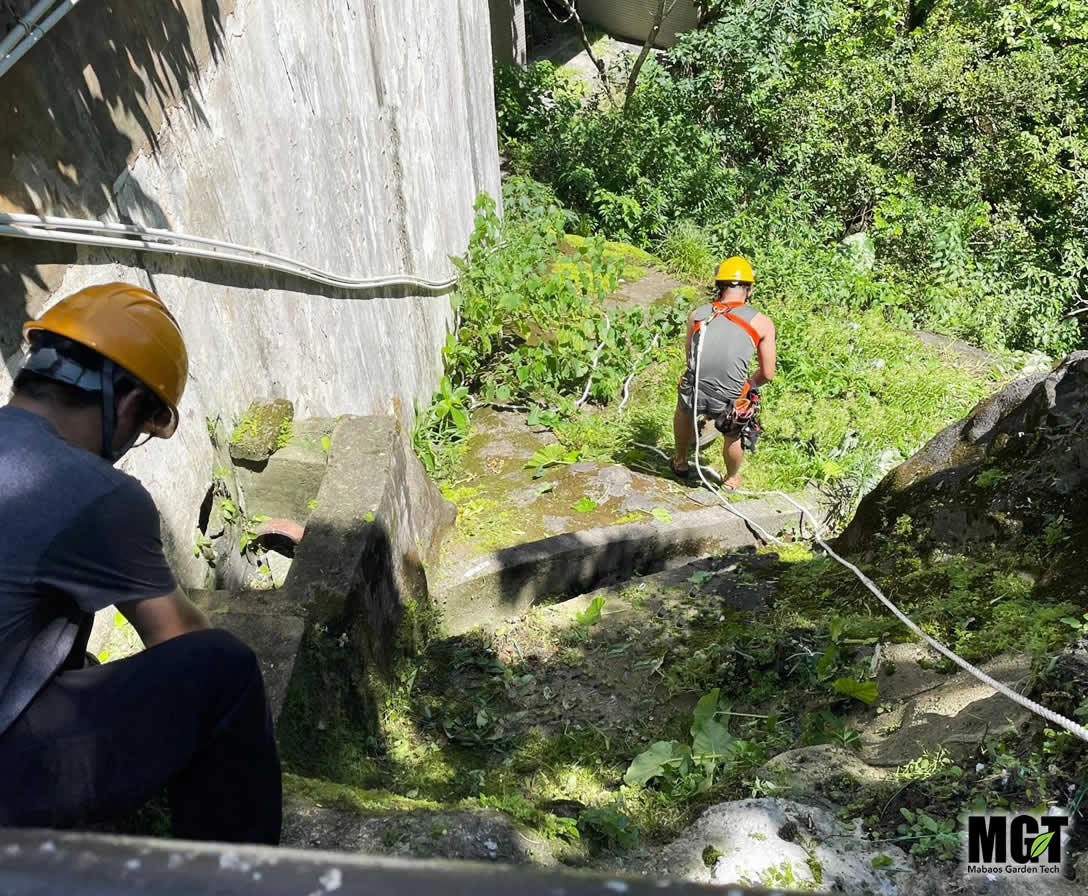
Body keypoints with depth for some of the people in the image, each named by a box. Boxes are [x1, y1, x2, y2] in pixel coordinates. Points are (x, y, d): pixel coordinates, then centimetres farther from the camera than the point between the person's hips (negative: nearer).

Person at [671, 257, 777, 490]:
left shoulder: (697, 314, 10)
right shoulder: (763, 323, 4)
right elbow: (767, 374, 8)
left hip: (694, 394, 2)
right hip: (729, 403, -2)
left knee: (684, 409, 39)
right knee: (733, 434, 33)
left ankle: (680, 462, 58)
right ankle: (732, 478, 58)